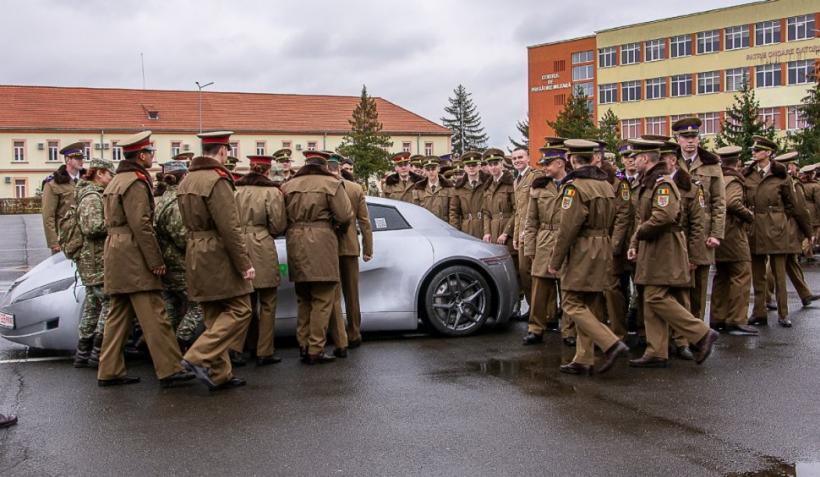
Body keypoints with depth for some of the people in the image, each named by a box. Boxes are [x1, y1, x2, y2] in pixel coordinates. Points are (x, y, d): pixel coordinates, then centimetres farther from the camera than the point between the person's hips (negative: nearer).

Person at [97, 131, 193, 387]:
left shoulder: (116, 181, 19)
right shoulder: (136, 182, -12)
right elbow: (141, 225, -19)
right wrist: (156, 261, -17)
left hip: (115, 253, 10)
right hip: (134, 257, -10)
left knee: (119, 314, 12)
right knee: (154, 315, -9)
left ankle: (109, 371, 15)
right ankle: (169, 370, -7)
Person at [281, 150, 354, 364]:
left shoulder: (288, 185, 11)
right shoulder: (331, 184, -2)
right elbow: (345, 215, -8)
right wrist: (340, 228, 11)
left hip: (295, 244, 5)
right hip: (321, 244, -5)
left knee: (303, 299, 17)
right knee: (322, 300, 0)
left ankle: (304, 346, 21)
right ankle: (315, 350, -1)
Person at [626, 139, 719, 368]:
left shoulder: (663, 183, -14)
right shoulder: (648, 183, 17)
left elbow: (664, 216, -26)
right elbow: (641, 218, 20)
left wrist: (639, 233, -13)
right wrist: (634, 245, 9)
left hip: (664, 250, -10)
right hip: (652, 251, 10)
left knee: (656, 298, -13)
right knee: (652, 301, 8)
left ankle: (702, 334, -4)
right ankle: (656, 354, 12)